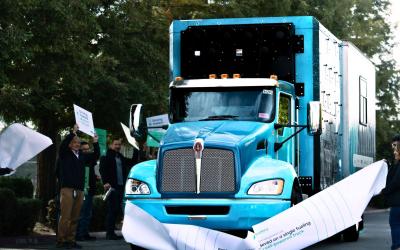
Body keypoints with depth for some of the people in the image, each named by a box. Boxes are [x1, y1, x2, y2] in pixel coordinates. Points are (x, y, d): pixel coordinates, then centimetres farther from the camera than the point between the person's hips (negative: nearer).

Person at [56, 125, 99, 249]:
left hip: (79, 190, 5)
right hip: (67, 189, -5)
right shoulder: (65, 154, 5)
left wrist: (95, 143, 6)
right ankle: (61, 240, -7)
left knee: (74, 218, 6)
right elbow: (63, 144, -14)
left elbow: (96, 156, 20)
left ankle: (71, 240, 10)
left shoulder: (82, 156, 18)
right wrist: (73, 132, -18)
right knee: (65, 216, -9)